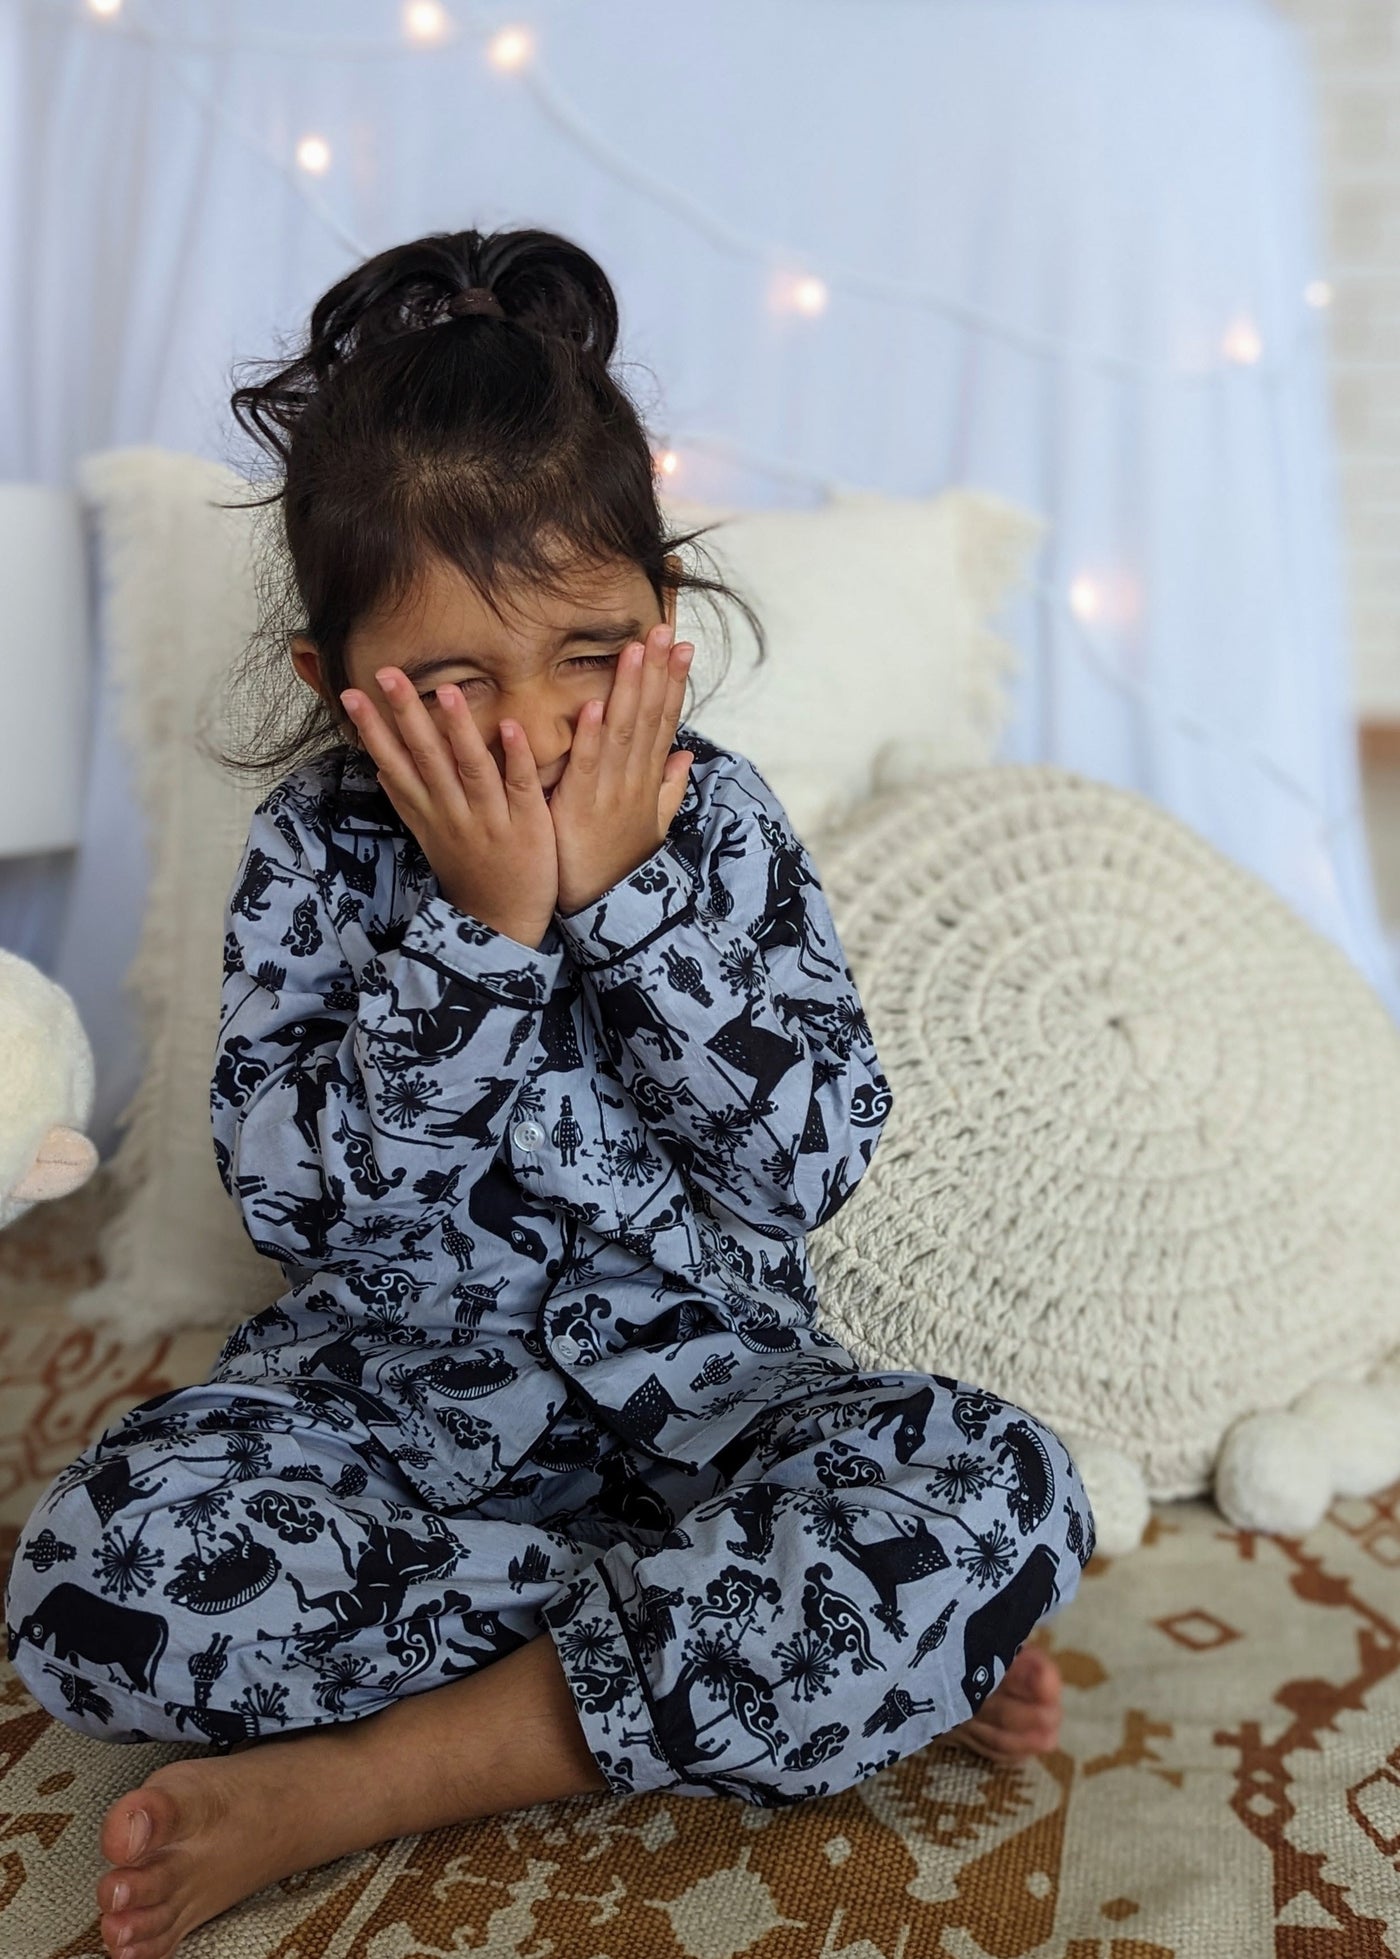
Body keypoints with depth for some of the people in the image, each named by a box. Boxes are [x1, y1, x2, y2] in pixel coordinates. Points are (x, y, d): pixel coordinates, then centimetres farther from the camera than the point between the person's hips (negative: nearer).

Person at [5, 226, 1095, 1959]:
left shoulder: (717, 820, -4)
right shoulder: (314, 851, -5)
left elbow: (810, 1161, -12)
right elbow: (290, 1194, -15)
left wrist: (626, 894, -20)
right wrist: (478, 930, -23)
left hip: (695, 1364, 0)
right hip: (393, 1373, 1)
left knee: (996, 1493, -29)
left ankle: (343, 1786, -24)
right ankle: (812, 1665, -22)